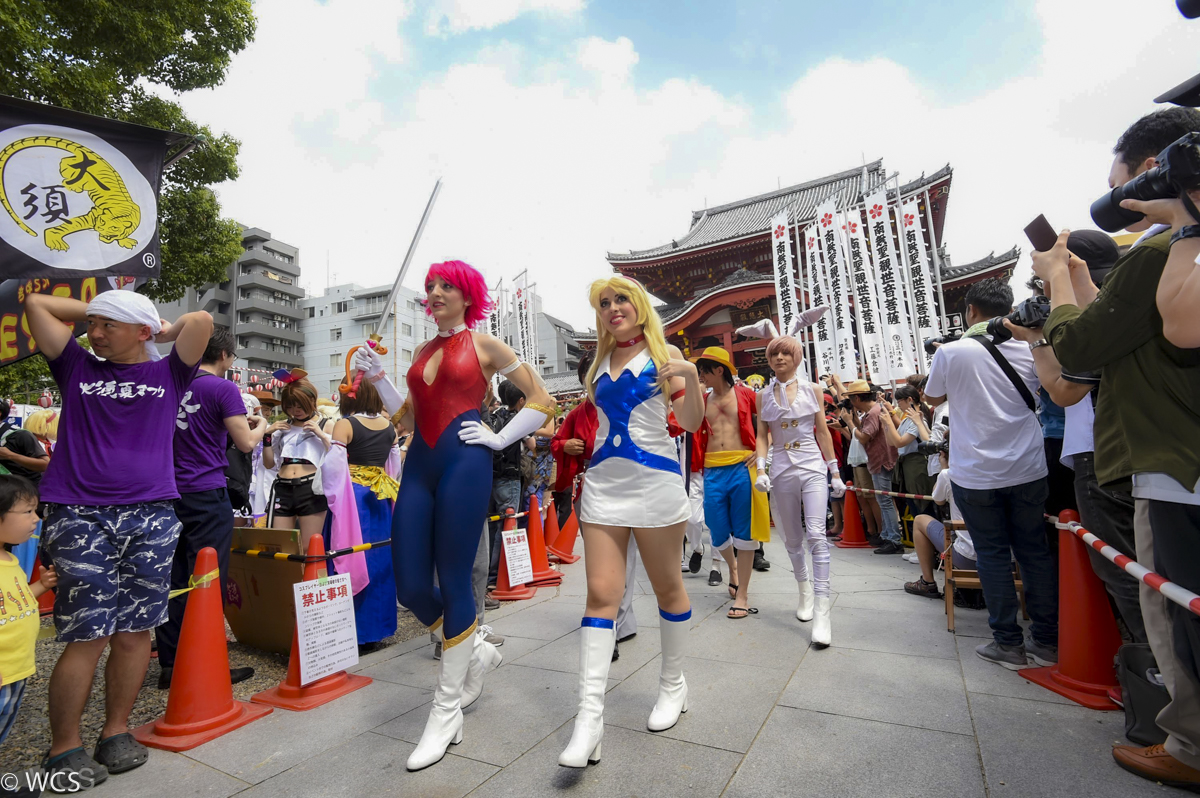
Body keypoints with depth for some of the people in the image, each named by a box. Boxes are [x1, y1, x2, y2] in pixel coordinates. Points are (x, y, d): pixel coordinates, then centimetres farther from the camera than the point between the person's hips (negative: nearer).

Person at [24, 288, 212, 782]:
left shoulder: (167, 374, 10)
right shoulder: (77, 367, 14)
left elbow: (201, 320, 0)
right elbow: (36, 303, 14)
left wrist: (160, 331, 16)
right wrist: (94, 310, 20)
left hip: (151, 518, 0)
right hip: (78, 517, 0)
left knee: (134, 630, 5)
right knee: (86, 635, -2)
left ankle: (116, 732, 21)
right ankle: (63, 749, 14)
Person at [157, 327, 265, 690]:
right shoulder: (223, 388, -10)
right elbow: (245, 443, -12)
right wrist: (261, 426, 7)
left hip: (171, 493, 7)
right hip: (207, 495, -6)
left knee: (174, 580, 12)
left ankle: (170, 664, 20)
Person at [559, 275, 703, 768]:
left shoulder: (663, 353, 0)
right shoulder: (600, 362, 12)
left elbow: (692, 423, -8)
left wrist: (690, 376, -22)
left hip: (655, 482, -3)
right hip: (603, 484, 4)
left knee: (667, 587, 12)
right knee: (601, 593, -3)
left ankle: (673, 686, 33)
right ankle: (590, 716, 3)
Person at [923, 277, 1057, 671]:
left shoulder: (951, 351, -12)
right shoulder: (1029, 349, 0)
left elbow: (934, 397, 5)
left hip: (976, 475, -3)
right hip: (1028, 470, 4)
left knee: (992, 554, 6)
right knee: (1034, 550, 13)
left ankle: (1009, 643, 14)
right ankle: (1046, 640, 23)